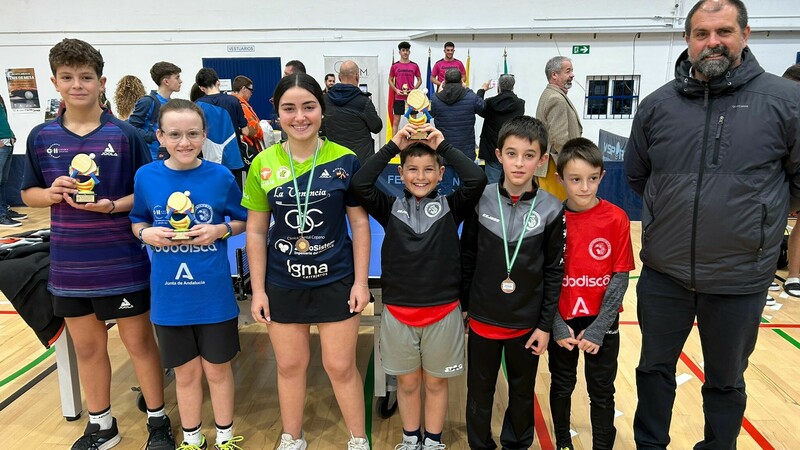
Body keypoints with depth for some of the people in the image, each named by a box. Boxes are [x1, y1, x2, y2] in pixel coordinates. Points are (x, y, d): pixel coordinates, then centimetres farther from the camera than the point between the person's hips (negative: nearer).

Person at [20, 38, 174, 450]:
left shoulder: (125, 134, -7)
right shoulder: (41, 137, 2)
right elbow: (29, 194, 10)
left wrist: (114, 205, -20)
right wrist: (51, 193, -11)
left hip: (122, 263, -3)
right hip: (69, 265, 4)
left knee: (139, 342, 9)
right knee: (87, 347, 16)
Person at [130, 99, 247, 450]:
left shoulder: (220, 177, -8)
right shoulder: (146, 177, -4)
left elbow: (242, 220, 3)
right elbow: (136, 221, 10)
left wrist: (221, 230, -15)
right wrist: (147, 234, -11)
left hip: (214, 295, -1)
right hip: (169, 296, 2)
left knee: (217, 369, 14)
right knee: (185, 372, 17)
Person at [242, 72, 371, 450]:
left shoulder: (345, 160, -8)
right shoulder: (263, 164, -5)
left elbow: (359, 223, -2)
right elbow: (256, 232, 1)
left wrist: (361, 280, -5)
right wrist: (258, 289, -1)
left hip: (336, 281, -1)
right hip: (282, 284, 2)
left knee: (341, 366, 10)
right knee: (290, 365, 17)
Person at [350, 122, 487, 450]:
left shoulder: (451, 206, -1)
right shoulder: (390, 208, -1)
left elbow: (477, 180, -17)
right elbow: (359, 185, -15)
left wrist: (444, 146, -11)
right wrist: (392, 146, -13)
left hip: (443, 311, 0)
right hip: (398, 312, 1)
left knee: (435, 383, 16)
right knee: (407, 382, 17)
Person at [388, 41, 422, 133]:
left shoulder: (414, 66, 4)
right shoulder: (395, 66, 3)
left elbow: (419, 80, 10)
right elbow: (390, 80, 9)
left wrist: (414, 89, -6)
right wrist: (396, 90, -7)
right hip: (398, 97, -1)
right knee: (396, 120, 1)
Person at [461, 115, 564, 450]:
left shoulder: (551, 210, -9)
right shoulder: (481, 200, -8)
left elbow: (554, 272, -4)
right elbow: (467, 258, 0)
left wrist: (545, 325, -3)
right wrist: (462, 305, 2)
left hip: (527, 323, 0)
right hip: (482, 319, 0)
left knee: (522, 391, 19)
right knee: (479, 391, 15)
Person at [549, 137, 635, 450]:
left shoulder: (616, 219, -10)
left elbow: (620, 277, -8)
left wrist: (598, 328, -12)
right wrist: (556, 325, -11)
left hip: (602, 323, -1)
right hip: (562, 322, 1)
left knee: (602, 392, 13)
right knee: (561, 387, 18)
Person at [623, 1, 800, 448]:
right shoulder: (657, 105, -1)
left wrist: (756, 210, 6)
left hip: (741, 278, -2)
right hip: (663, 274, 2)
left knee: (726, 382, 18)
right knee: (655, 368, 18)